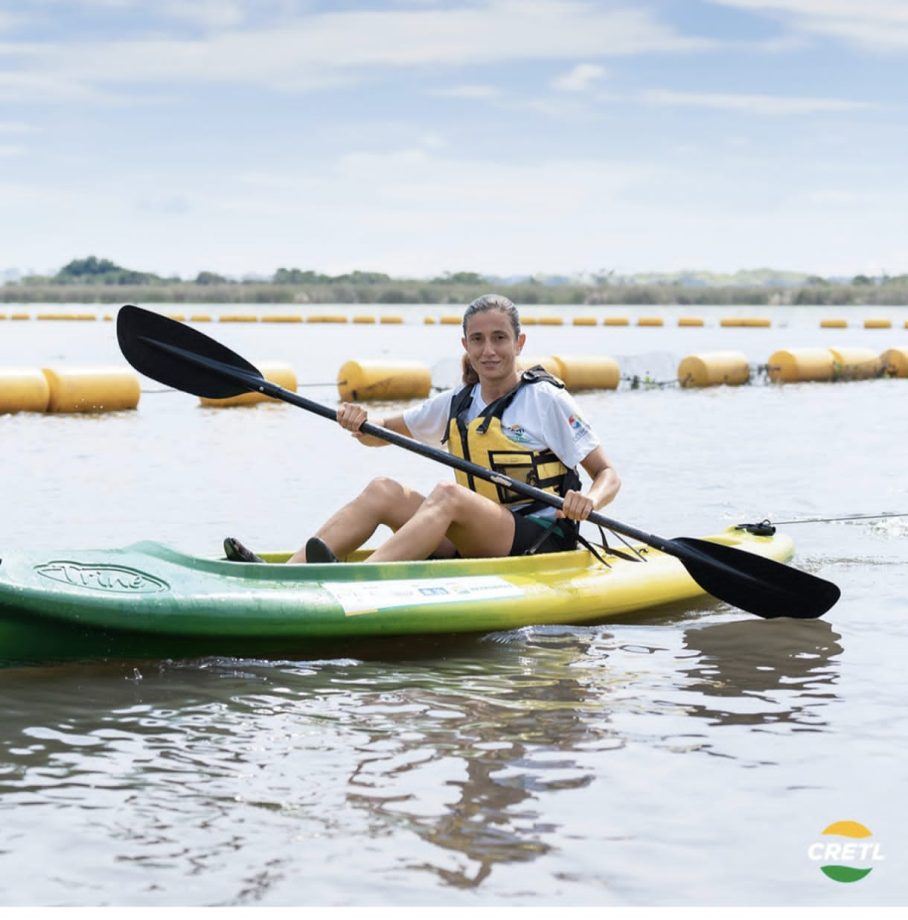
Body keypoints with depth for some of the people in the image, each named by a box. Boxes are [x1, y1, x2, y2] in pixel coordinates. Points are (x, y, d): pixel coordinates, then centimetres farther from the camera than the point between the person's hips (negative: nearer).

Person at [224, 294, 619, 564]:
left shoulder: (546, 399, -3)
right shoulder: (457, 404, 12)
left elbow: (608, 474, -4)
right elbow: (377, 435, 18)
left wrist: (589, 500, -27)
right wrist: (359, 423, -6)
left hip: (543, 543, -5)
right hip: (475, 545, 6)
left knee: (447, 493, -32)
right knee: (383, 491, -15)